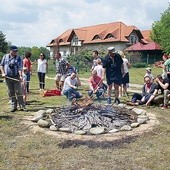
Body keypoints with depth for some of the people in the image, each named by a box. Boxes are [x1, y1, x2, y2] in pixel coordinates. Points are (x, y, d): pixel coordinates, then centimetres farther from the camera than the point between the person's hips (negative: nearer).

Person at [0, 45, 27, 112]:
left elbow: (20, 68, -9)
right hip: (8, 77, 3)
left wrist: (20, 75, -22)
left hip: (16, 77, -2)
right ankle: (13, 106, 15)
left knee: (19, 92, -3)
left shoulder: (18, 58, 0)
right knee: (11, 93, 7)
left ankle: (22, 106, 3)